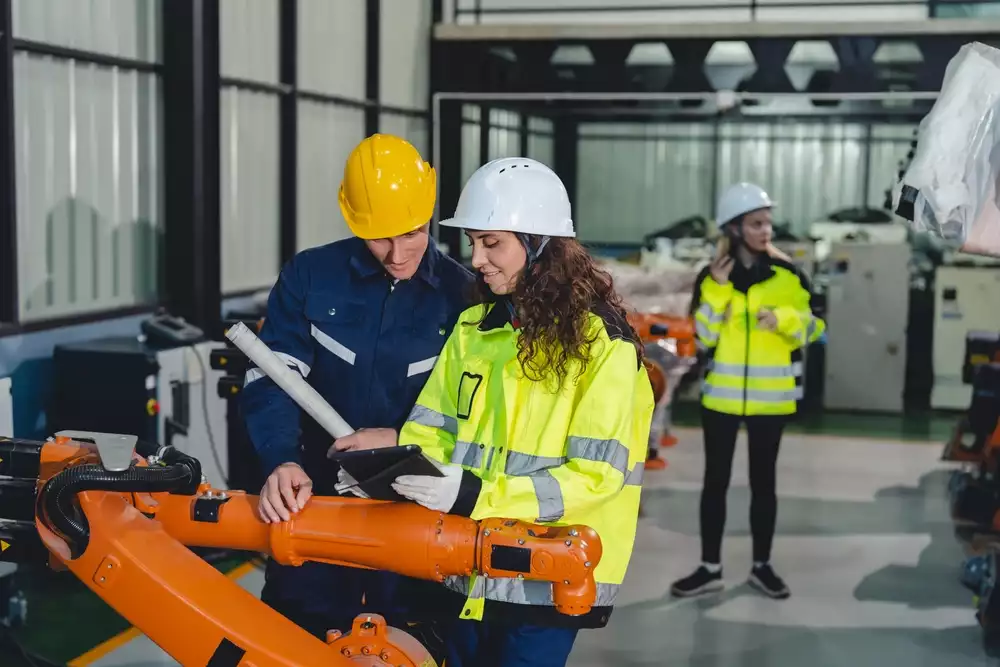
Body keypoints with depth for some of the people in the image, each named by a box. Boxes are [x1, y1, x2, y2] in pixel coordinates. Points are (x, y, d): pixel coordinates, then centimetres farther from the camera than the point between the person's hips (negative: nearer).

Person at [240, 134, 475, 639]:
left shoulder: (462, 294, -3)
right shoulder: (310, 276, -3)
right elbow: (270, 378, -9)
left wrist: (404, 440, -17)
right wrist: (283, 462, -25)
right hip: (315, 502, 1)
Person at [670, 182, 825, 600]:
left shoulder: (787, 274, -1)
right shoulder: (712, 276, -1)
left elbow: (808, 332, 1)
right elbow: (704, 337, -7)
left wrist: (783, 319, -19)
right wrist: (717, 288, -16)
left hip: (770, 395, 0)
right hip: (722, 394, 0)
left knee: (763, 480, 9)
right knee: (716, 479, 7)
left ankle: (762, 566, 21)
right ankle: (710, 568, 16)